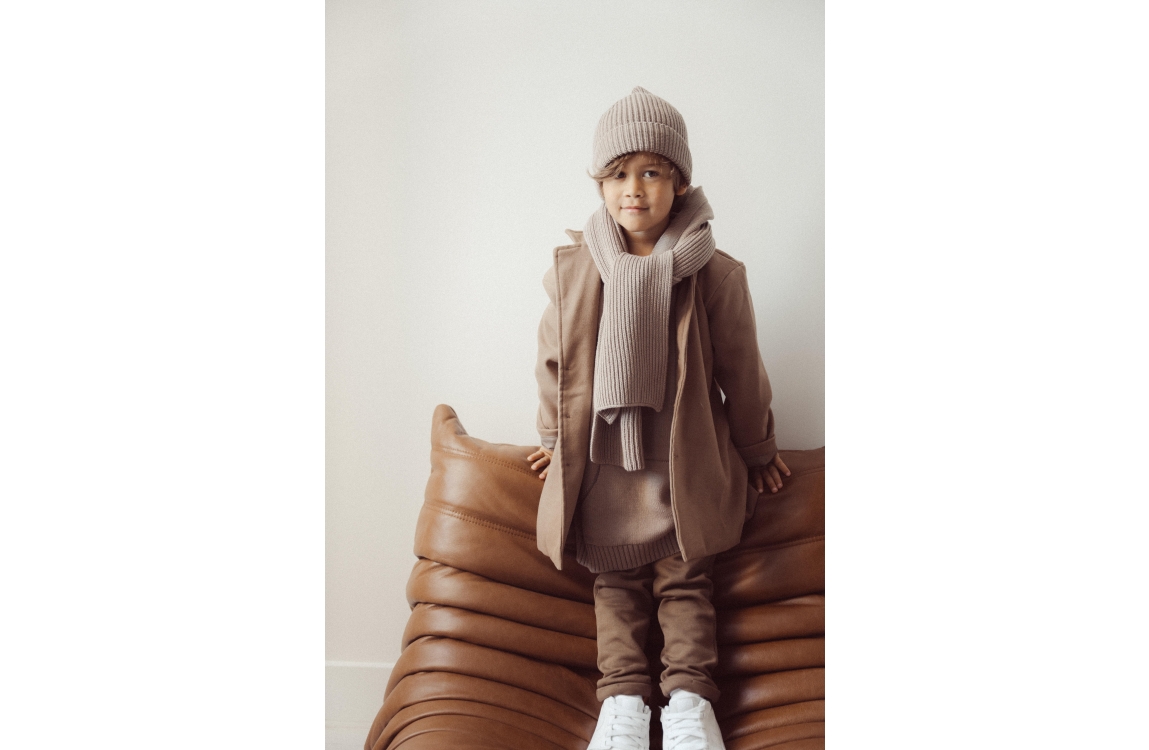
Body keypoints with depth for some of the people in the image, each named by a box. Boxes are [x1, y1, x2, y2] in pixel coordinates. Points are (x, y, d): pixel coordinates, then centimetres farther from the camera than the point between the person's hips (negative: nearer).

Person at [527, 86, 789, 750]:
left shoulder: (713, 274, -11)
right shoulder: (573, 271, -6)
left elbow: (741, 369, -1)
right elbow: (556, 359, 7)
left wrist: (757, 450, 9)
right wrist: (556, 438, 15)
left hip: (684, 461, -2)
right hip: (600, 460, 2)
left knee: (686, 580, 7)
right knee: (615, 580, 9)